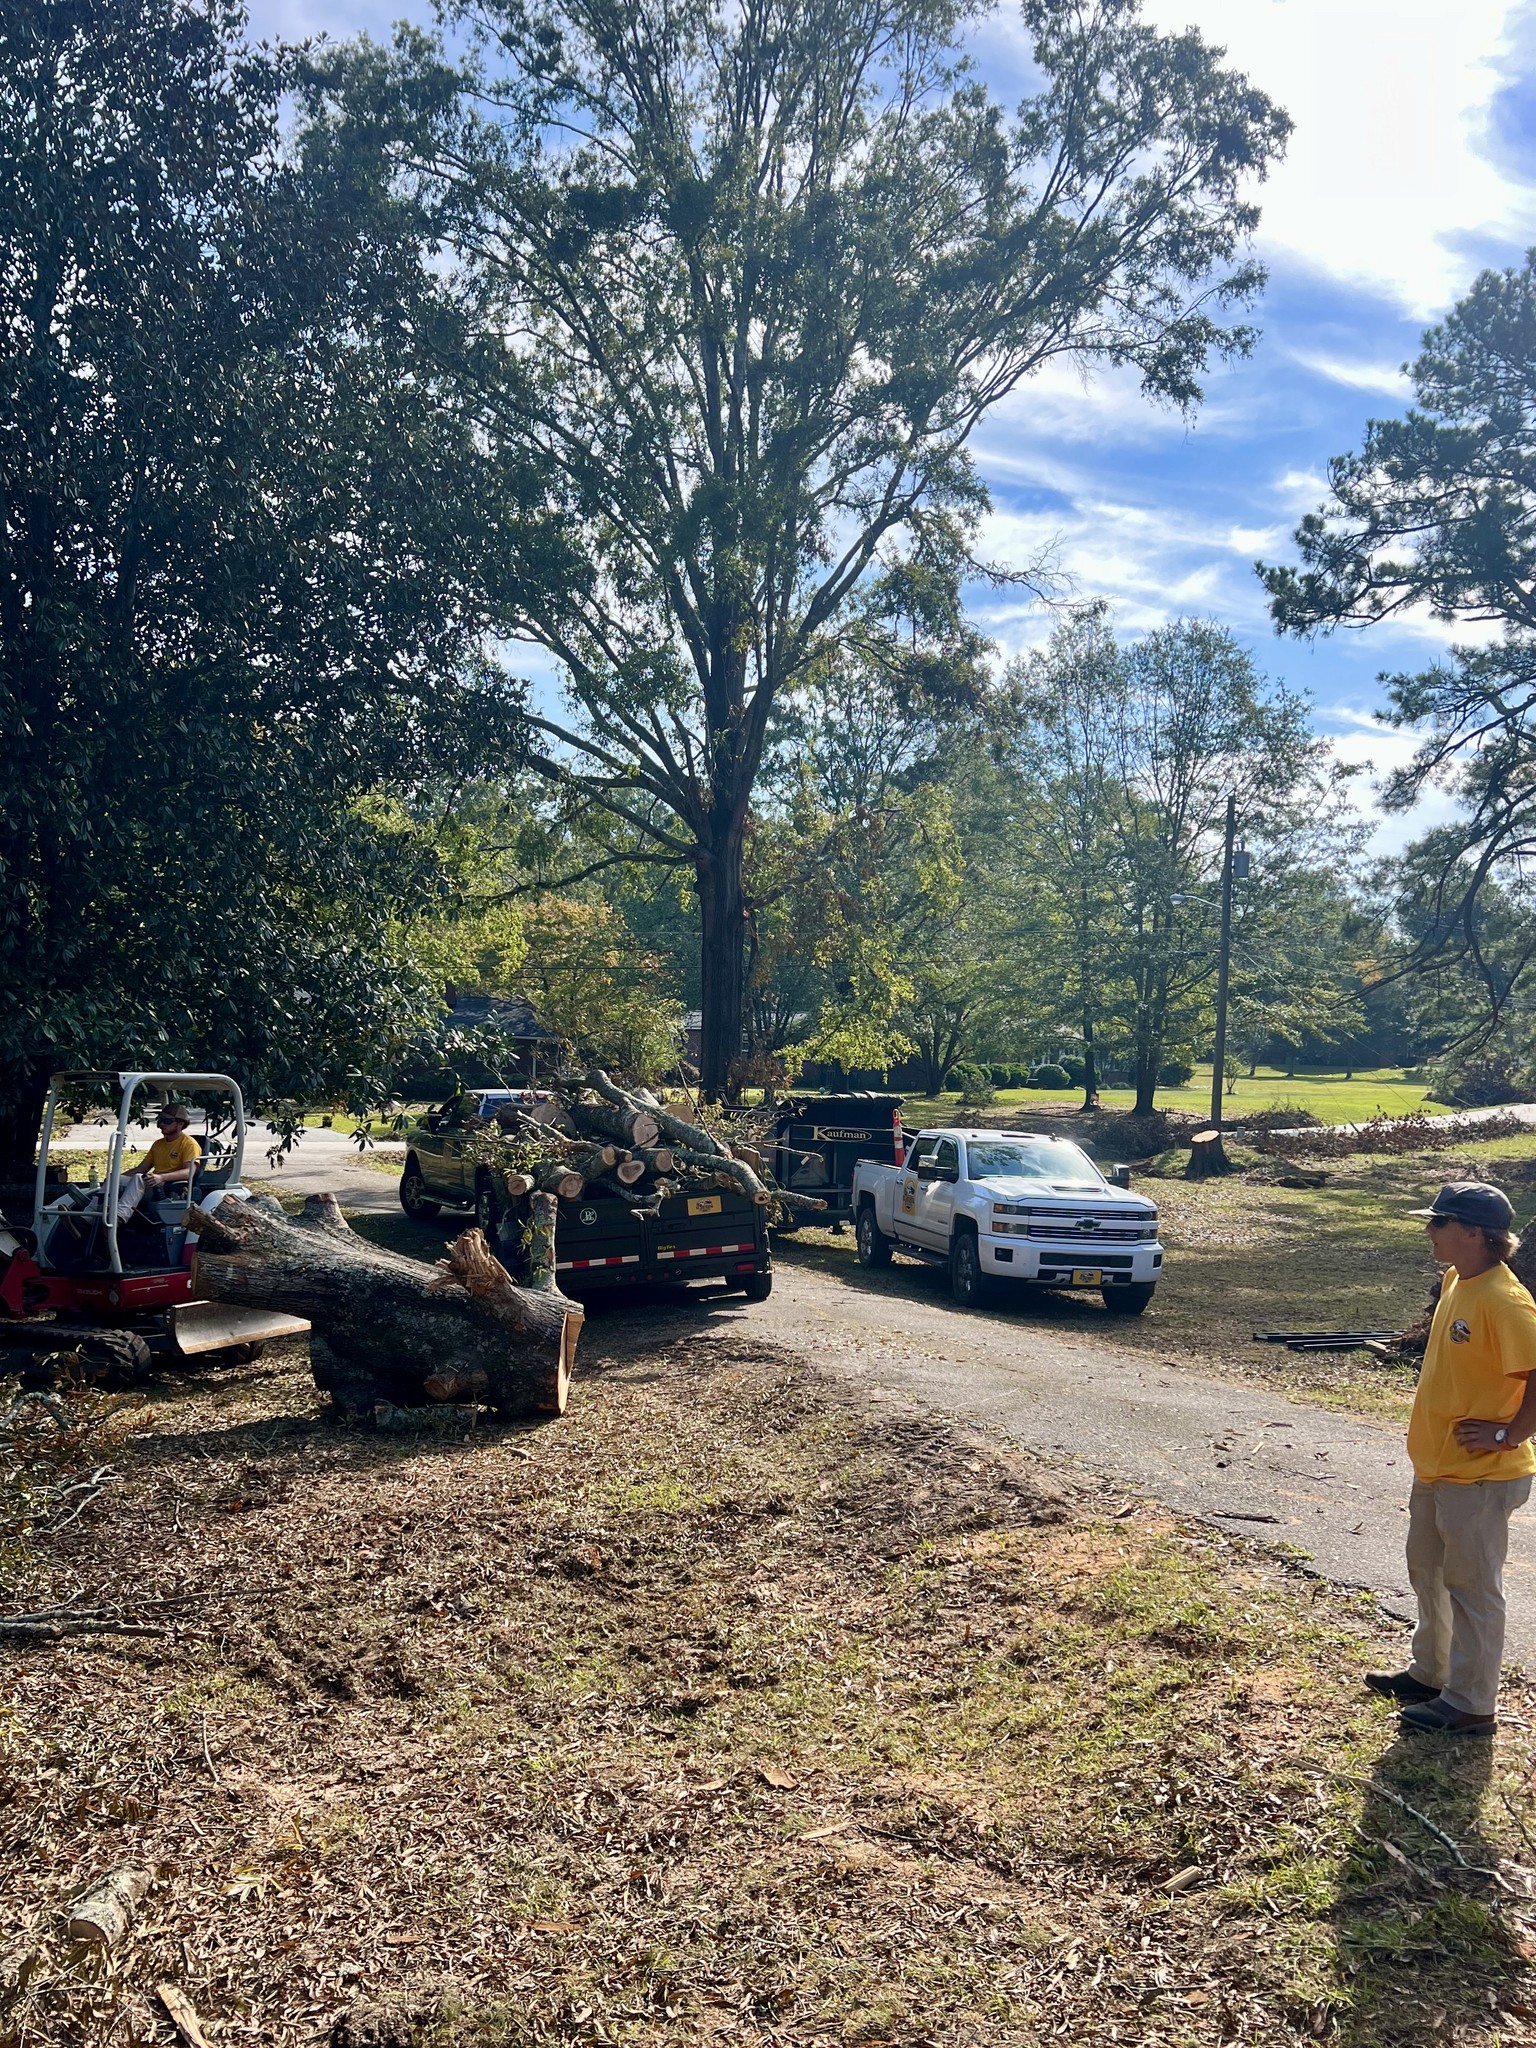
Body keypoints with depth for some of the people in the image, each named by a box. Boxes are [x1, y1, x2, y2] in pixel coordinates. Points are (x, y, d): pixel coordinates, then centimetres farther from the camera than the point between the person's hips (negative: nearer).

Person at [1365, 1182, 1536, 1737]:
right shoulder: (1456, 1281, 4)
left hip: (1479, 1477, -10)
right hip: (1436, 1465, 10)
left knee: (1471, 1587, 4)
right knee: (1427, 1571, 22)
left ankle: (1470, 1705, 18)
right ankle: (1430, 1673, 39)